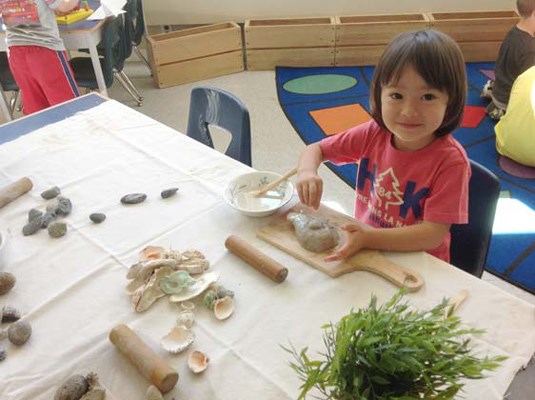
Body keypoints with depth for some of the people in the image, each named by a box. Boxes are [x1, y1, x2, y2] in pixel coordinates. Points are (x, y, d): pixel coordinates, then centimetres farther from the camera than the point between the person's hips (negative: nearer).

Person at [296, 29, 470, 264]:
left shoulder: (450, 161, -21)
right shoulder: (373, 134, -9)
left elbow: (433, 234, -23)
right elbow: (315, 150, 2)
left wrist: (368, 238, -36)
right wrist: (307, 172, -21)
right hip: (364, 252, 4)